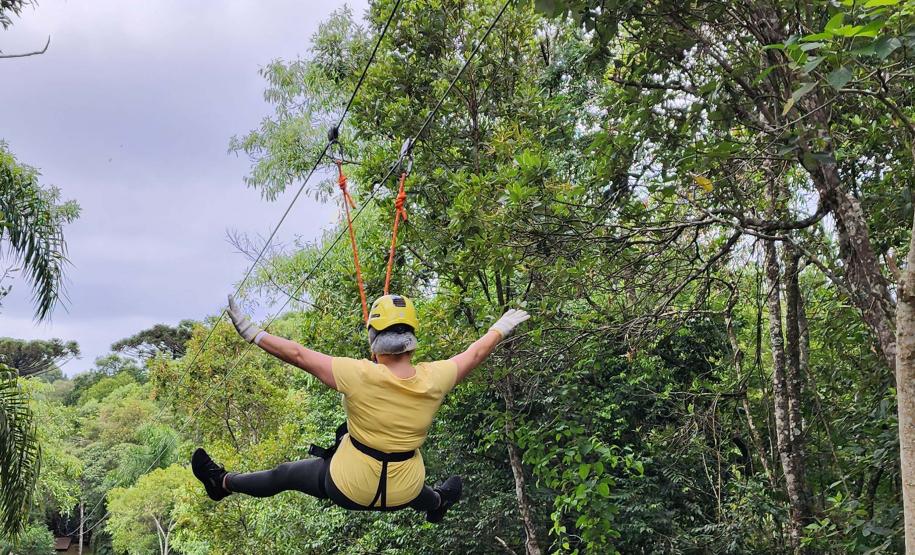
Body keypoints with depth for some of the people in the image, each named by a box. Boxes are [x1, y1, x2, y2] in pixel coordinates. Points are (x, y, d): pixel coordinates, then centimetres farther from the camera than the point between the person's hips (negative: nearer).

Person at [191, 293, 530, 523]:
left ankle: (224, 483, 47)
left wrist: (251, 333, -13)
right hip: (403, 493, 4)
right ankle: (438, 503, 77)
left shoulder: (360, 376, -28)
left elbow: (297, 354, -23)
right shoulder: (434, 379, -17)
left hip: (349, 489, -4)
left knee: (284, 475, 23)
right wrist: (501, 328, 19)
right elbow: (475, 353, 1)